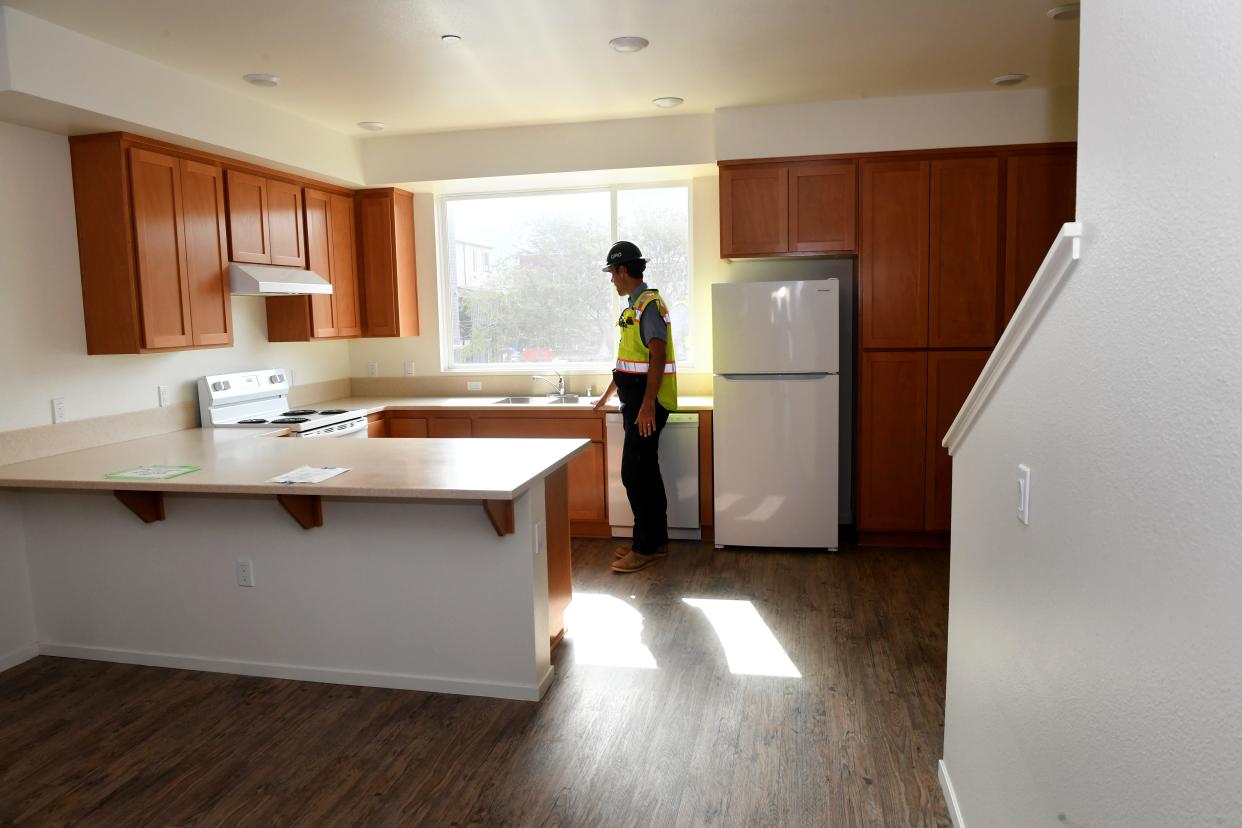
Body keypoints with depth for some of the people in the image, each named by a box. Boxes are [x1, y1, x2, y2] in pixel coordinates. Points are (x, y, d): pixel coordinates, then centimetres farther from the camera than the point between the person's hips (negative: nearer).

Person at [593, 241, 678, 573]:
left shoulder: (648, 304, -13)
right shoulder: (636, 305, 17)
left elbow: (658, 356, -22)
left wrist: (647, 405, -27)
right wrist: (608, 394, 34)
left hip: (647, 405, -10)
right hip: (636, 402, 10)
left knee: (635, 474, -7)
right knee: (646, 473, 13)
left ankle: (645, 548, 0)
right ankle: (656, 541, 21)